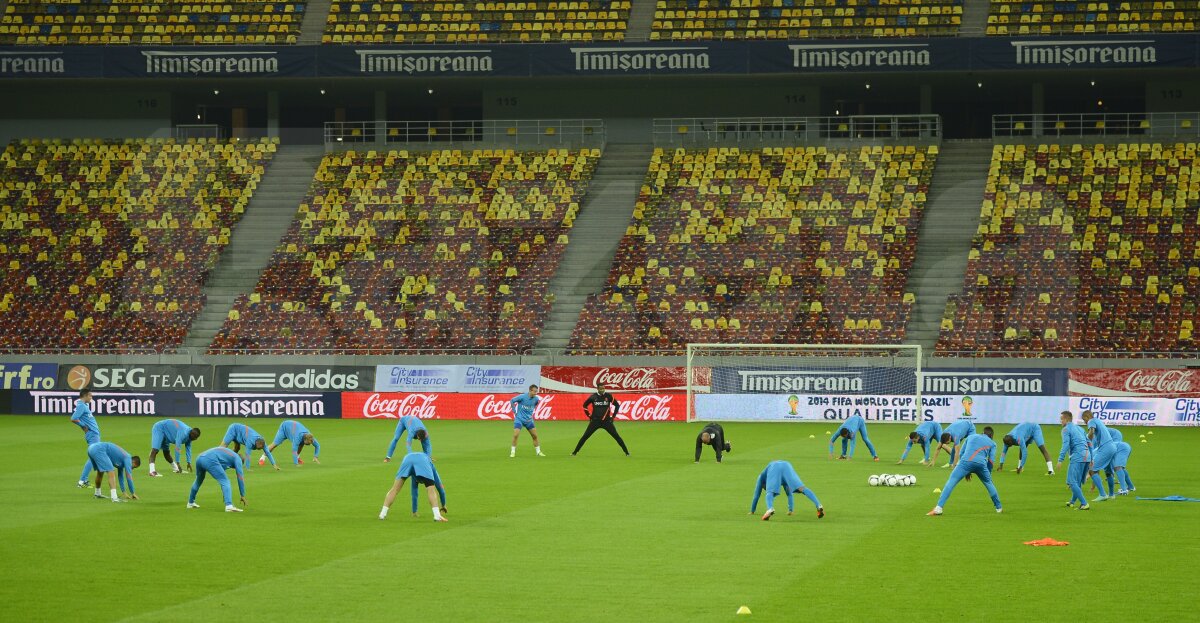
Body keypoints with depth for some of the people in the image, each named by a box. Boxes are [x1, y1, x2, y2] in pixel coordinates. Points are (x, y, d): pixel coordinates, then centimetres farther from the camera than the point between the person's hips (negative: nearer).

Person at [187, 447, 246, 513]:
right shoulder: (237, 458, 16)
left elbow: (221, 476, 44)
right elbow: (240, 477, 12)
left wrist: (223, 492, 48)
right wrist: (242, 496, 18)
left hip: (199, 458, 8)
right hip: (209, 460, -8)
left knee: (198, 481, 33)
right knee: (225, 482, -3)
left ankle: (190, 503, 48)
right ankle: (229, 506, -20)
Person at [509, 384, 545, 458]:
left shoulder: (536, 399, -4)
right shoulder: (522, 397, -17)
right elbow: (512, 401, -5)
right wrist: (514, 412, -4)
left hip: (529, 420, 4)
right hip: (519, 419, -4)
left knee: (535, 435, 3)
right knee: (516, 435, -15)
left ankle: (538, 452, 15)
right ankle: (513, 452, -3)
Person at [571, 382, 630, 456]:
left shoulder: (608, 396, -4)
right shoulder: (593, 397, -3)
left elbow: (617, 405, 7)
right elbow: (584, 405, 12)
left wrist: (613, 416, 2)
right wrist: (589, 416, 8)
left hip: (607, 421, 0)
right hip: (595, 421, 1)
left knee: (616, 436, -6)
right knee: (585, 436, -3)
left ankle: (626, 452, 1)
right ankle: (575, 452, 6)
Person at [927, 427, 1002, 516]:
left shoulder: (970, 437, 33)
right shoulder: (992, 444, 28)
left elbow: (961, 453, 29)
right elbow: (990, 461, 18)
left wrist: (967, 472, 32)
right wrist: (988, 475, 31)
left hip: (966, 462, -1)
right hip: (981, 464, 1)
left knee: (951, 482, -2)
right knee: (989, 483, 27)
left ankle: (939, 508, -16)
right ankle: (998, 508, 35)